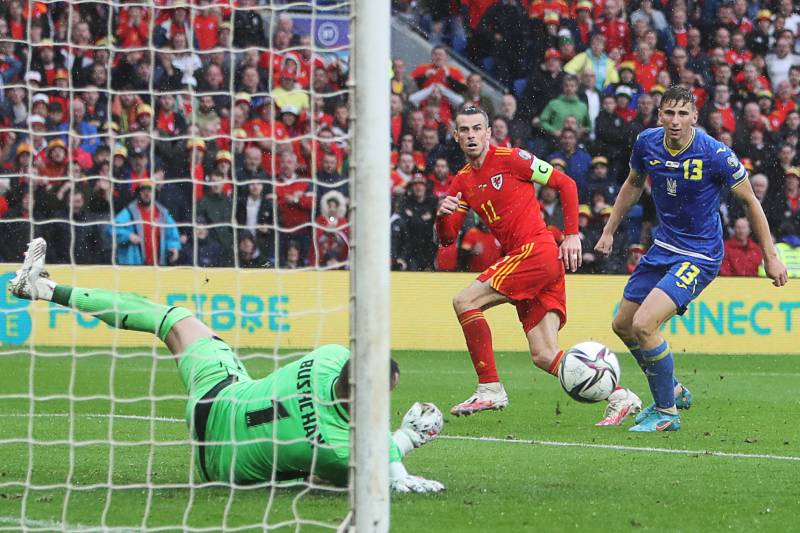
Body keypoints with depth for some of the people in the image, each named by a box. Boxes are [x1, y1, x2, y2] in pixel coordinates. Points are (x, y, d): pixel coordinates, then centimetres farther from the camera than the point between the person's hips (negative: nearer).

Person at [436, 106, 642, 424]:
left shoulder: (508, 158, -3)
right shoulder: (463, 181, 17)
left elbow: (565, 183, -2)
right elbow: (447, 238, 16)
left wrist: (572, 235, -7)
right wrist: (442, 215, -7)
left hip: (537, 251, -8)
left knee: (464, 301, -13)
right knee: (544, 357, 0)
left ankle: (489, 388, -11)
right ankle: (619, 397, 1)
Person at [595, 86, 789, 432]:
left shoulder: (716, 154, -22)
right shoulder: (647, 143, -7)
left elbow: (749, 201, -9)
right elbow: (633, 184, 15)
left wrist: (770, 257, -7)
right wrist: (609, 230, 17)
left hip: (700, 257, -7)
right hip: (663, 248, 7)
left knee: (644, 325, -22)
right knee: (622, 325, 15)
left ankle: (666, 413, -4)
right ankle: (672, 391, 37)